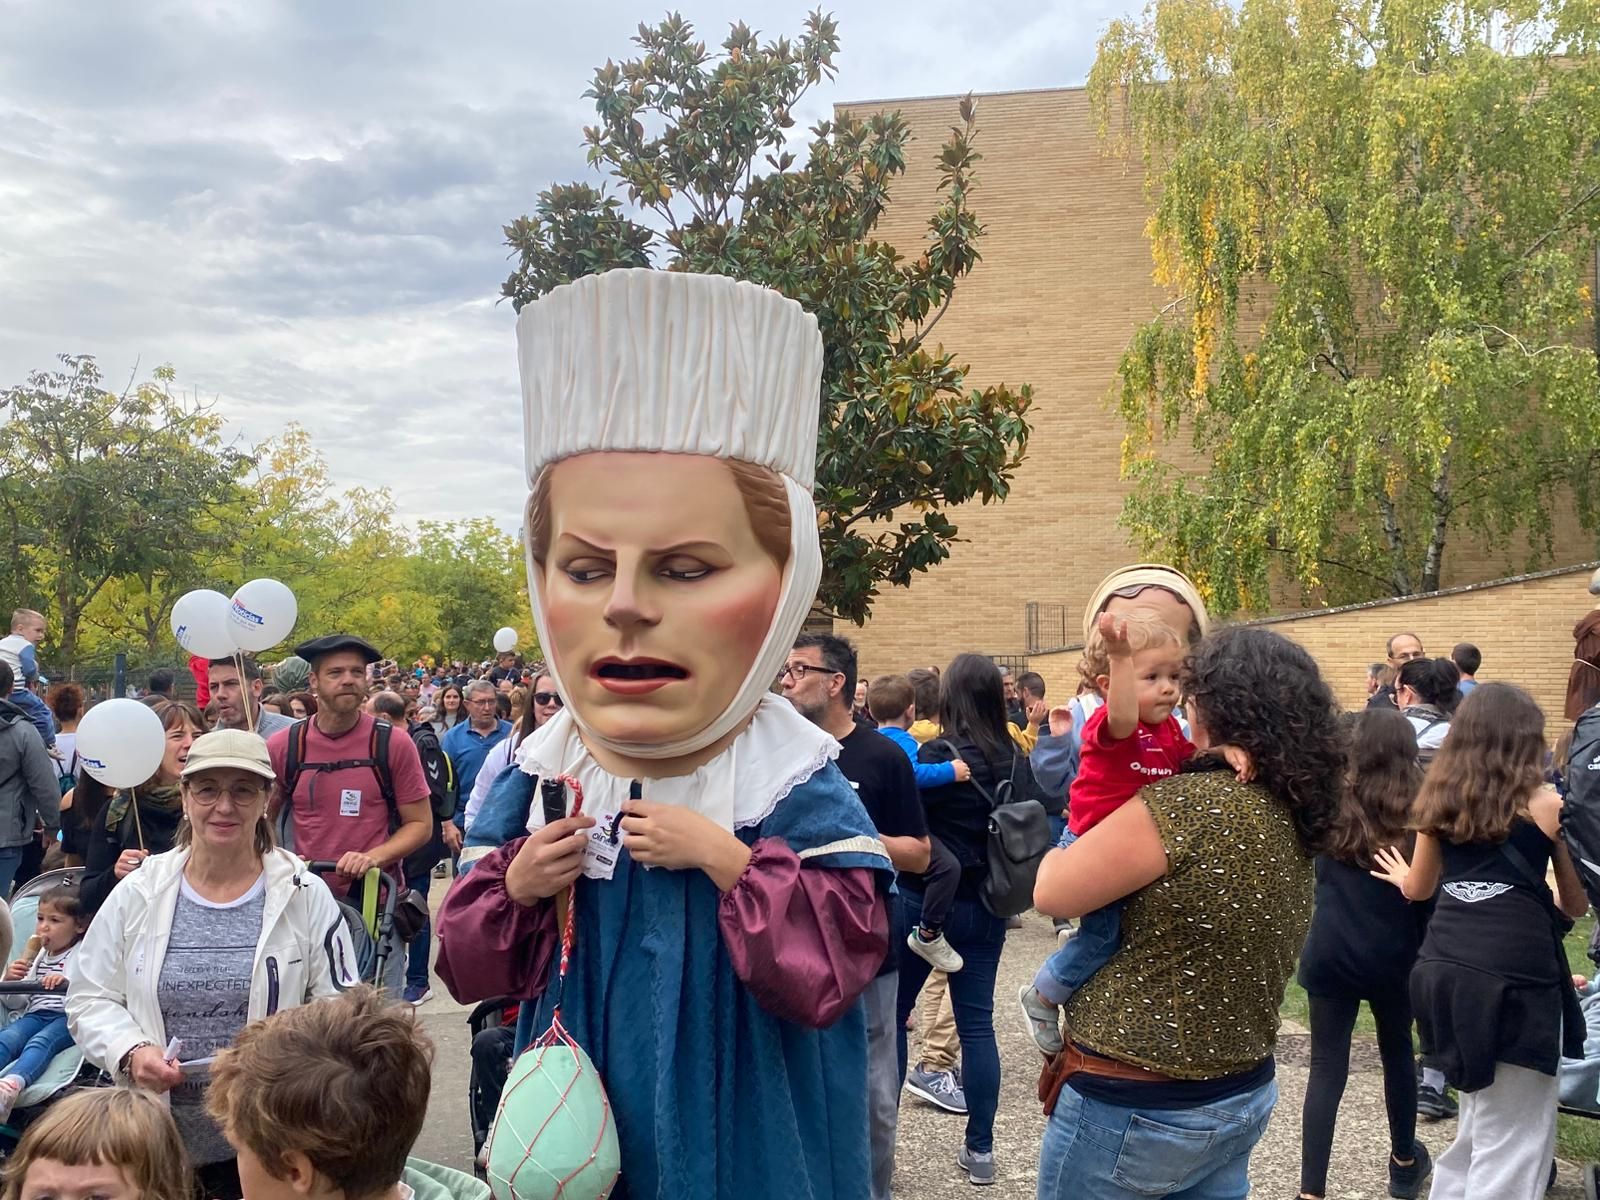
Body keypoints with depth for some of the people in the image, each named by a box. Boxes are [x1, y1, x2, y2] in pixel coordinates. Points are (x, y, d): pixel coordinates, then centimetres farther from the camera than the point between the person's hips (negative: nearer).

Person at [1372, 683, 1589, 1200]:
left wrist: (1401, 876, 46)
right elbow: (1575, 904, 12)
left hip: (1443, 966, 5)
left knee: (1480, 1122, 24)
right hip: (1514, 976, -5)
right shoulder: (1546, 803, 1)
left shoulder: (1440, 799, 11)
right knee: (1511, 1142, 4)